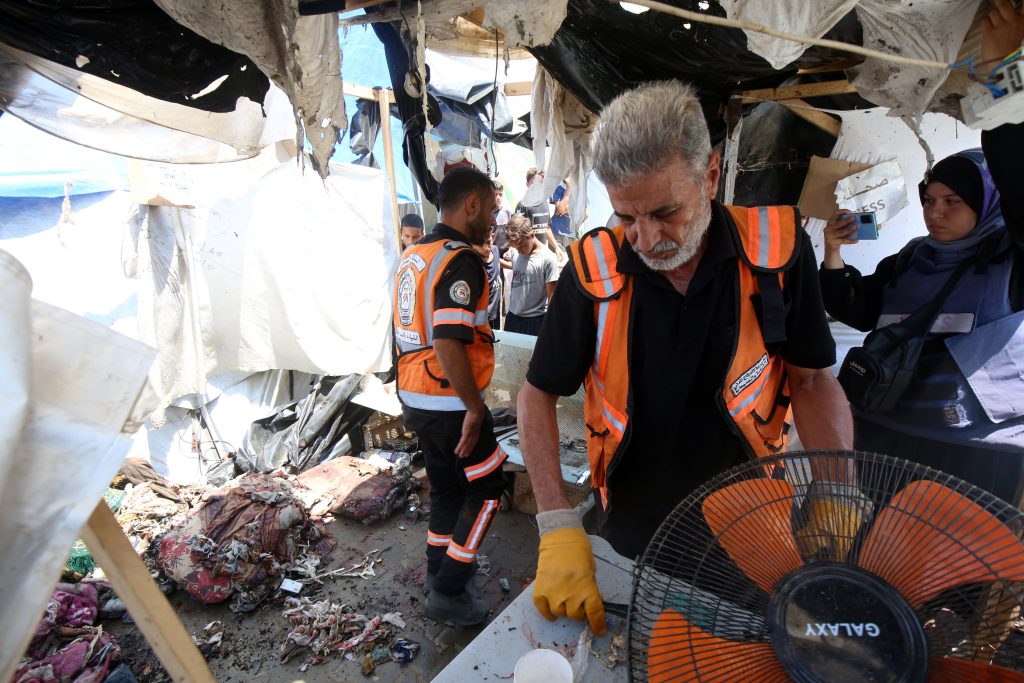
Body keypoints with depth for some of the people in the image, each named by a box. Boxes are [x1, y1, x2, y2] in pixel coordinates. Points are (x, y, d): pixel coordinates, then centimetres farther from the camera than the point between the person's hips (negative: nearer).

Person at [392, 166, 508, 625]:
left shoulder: (413, 255, 10)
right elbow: (448, 344, -29)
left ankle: (440, 571, 38)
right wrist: (474, 407, -20)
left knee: (447, 485, 22)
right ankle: (448, 591, 15)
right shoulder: (461, 261, -19)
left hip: (414, 398, 9)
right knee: (486, 488, 8)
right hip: (450, 403, -9)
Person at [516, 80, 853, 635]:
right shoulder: (593, 269, -17)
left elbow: (812, 381, -4)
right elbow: (538, 394, -9)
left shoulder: (776, 248, -15)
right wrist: (558, 528, -18)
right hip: (630, 536, 0)